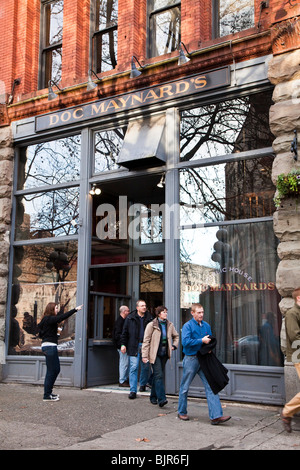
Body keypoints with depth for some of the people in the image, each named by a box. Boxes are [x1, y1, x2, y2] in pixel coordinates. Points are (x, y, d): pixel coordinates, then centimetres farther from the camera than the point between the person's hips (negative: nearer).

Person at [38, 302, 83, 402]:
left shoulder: (46, 319, 16)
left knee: (56, 369, 15)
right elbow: (63, 317, -22)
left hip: (50, 346, 10)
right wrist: (75, 309, -21)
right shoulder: (49, 319, -13)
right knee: (51, 371, -6)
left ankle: (49, 392, 22)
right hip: (49, 346, -10)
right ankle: (47, 395, 0)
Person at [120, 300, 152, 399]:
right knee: (133, 367, -6)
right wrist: (123, 344, -1)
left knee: (145, 367, 12)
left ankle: (143, 384, 36)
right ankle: (133, 390, -3)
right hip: (134, 346, -2)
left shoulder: (149, 318, 4)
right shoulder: (130, 318, 2)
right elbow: (125, 332, 5)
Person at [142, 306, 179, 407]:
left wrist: (174, 346, 10)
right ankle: (161, 399, -16)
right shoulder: (151, 325, -6)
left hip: (164, 354, 5)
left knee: (158, 375, 12)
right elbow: (146, 341, -6)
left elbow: (176, 336, 25)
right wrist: (144, 355, -10)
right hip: (154, 354, -5)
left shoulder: (169, 325, 7)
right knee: (159, 375, -13)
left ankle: (153, 396, 25)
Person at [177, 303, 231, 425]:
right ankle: (182, 412, 26)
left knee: (211, 386, -4)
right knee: (185, 387, 8)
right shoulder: (188, 326, -9)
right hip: (191, 359, -5)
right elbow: (185, 342, -21)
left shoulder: (206, 326, 10)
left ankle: (216, 416, -6)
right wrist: (202, 340, -18)